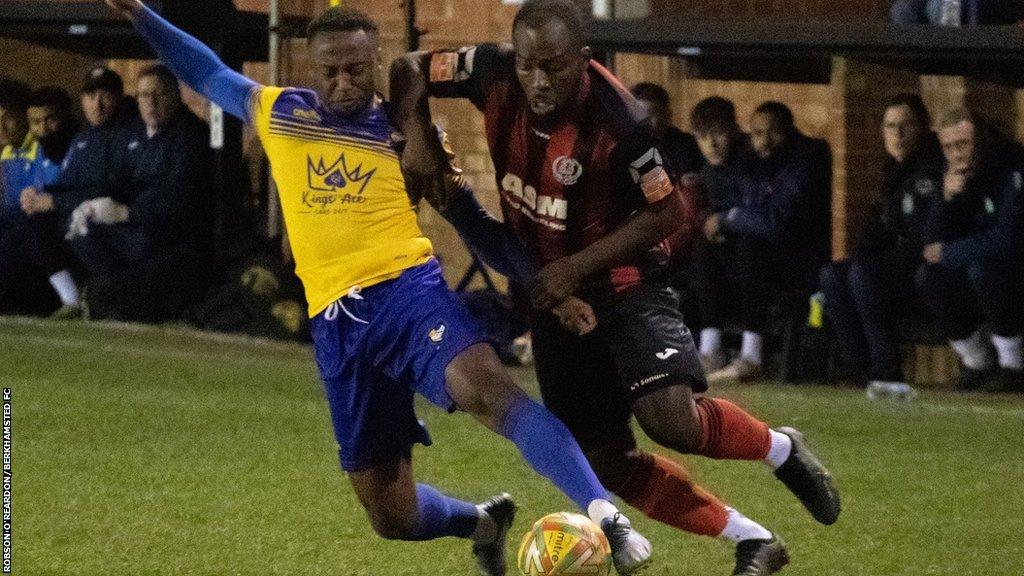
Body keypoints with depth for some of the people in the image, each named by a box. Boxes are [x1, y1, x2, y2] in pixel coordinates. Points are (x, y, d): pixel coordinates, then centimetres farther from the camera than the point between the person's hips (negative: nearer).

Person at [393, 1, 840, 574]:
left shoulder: (616, 119, -27)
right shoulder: (494, 75, -15)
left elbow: (666, 213, -17)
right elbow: (410, 69, 1)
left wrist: (574, 267, -21)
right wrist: (419, 135, -17)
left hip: (621, 276, -5)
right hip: (548, 285, 5)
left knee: (671, 417, -26)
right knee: (609, 462, 1)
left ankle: (781, 448, 6)